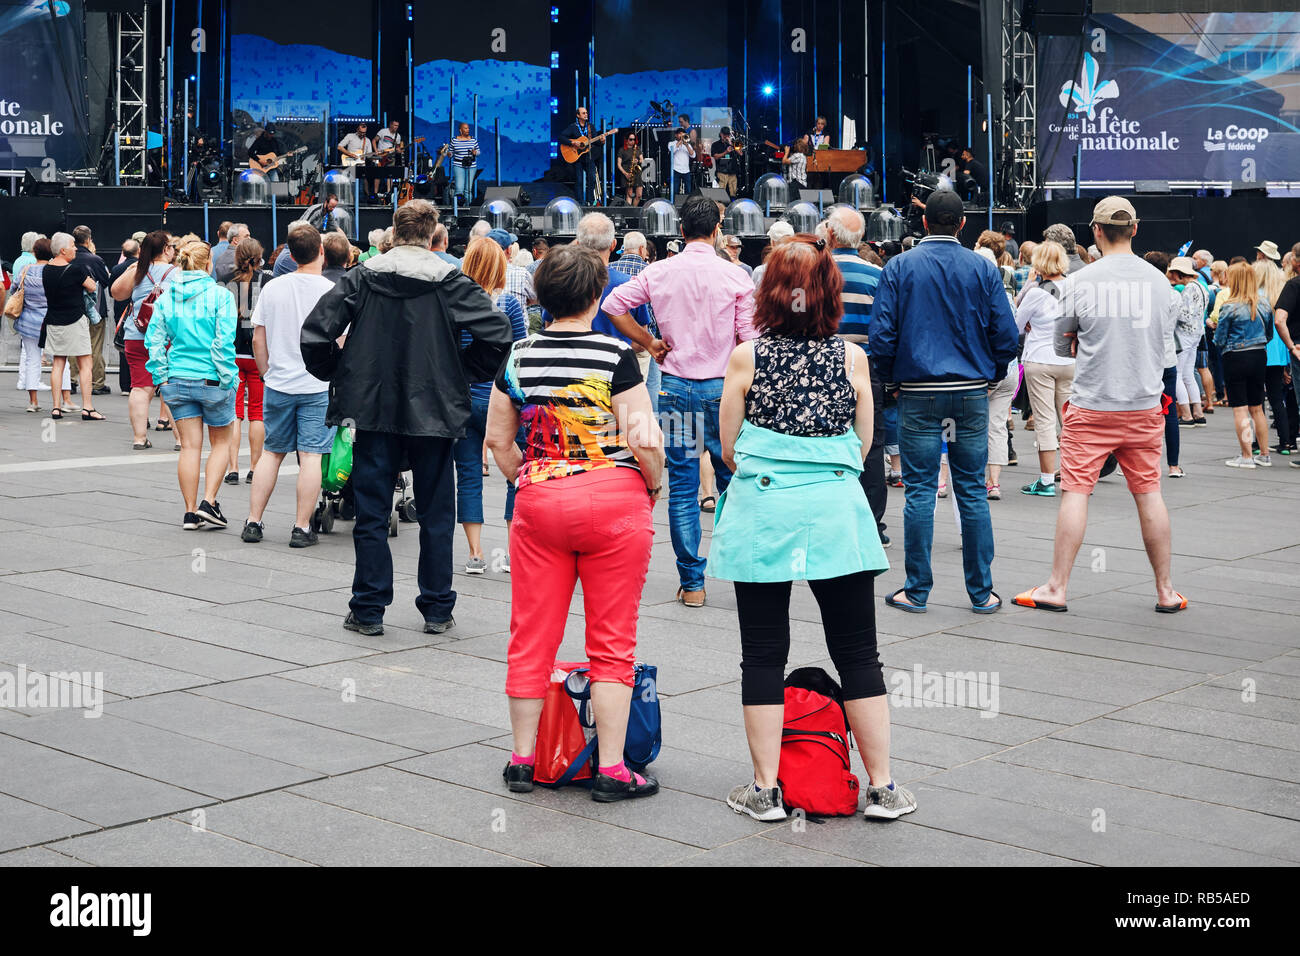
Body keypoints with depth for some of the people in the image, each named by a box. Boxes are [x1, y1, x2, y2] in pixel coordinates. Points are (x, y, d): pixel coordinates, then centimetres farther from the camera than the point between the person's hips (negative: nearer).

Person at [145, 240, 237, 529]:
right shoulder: (220, 295, -10)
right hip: (212, 380, -4)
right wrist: (228, 378, -8)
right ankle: (208, 503, 2)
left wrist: (162, 376, 7)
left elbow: (154, 339, 2)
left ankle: (190, 513, 10)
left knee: (190, 446, 8)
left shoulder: (166, 296, 2)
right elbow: (224, 341, -15)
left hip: (177, 380, 4)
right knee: (221, 442, 14)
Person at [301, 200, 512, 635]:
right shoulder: (450, 282, -3)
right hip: (433, 411, -1)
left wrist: (338, 375, 8)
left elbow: (315, 331, -6)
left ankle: (368, 610, 10)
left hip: (373, 408, 1)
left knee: (371, 513, 7)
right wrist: (464, 373, 3)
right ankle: (437, 609, 14)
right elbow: (496, 331, -12)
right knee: (435, 514, 10)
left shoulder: (361, 278, 0)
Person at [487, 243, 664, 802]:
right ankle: (611, 771, 7)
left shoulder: (518, 358, 3)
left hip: (538, 503, 4)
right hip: (614, 503, -4)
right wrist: (654, 485, 5)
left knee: (532, 636, 11)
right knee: (612, 641, 4)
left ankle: (522, 760, 18)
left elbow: (498, 441, 8)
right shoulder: (615, 356, -10)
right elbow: (643, 439, -12)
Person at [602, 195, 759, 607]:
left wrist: (649, 342, 5)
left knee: (682, 487, 5)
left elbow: (612, 304, -1)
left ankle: (691, 583, 7)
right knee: (732, 480, 11)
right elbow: (750, 340, -7)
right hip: (722, 387, -1)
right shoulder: (735, 276, -5)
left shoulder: (660, 272, 0)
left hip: (675, 386, 1)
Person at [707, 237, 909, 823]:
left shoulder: (747, 357, -4)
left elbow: (728, 450, 3)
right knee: (857, 652, 10)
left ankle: (765, 790, 11)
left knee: (763, 655, 8)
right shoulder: (851, 357, 0)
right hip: (836, 511, 1)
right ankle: (882, 787, 14)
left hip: (761, 511, -1)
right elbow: (863, 444, 8)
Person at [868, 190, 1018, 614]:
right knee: (973, 491, 6)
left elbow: (882, 333, -5)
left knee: (920, 491, 2)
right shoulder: (984, 270, 2)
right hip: (972, 395, 1)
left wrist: (892, 380, 9)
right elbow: (1007, 336, 1)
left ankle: (917, 590, 5)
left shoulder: (898, 268, -1)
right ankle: (981, 592, 10)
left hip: (918, 394, -1)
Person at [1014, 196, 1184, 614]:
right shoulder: (1158, 280, 2)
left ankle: (1057, 587, 4)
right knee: (1149, 494, 9)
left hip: (1091, 407, -3)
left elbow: (1062, 346, 5)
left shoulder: (1079, 282, -6)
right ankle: (1165, 590, 15)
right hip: (1145, 406, 3)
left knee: (1075, 492, 1)